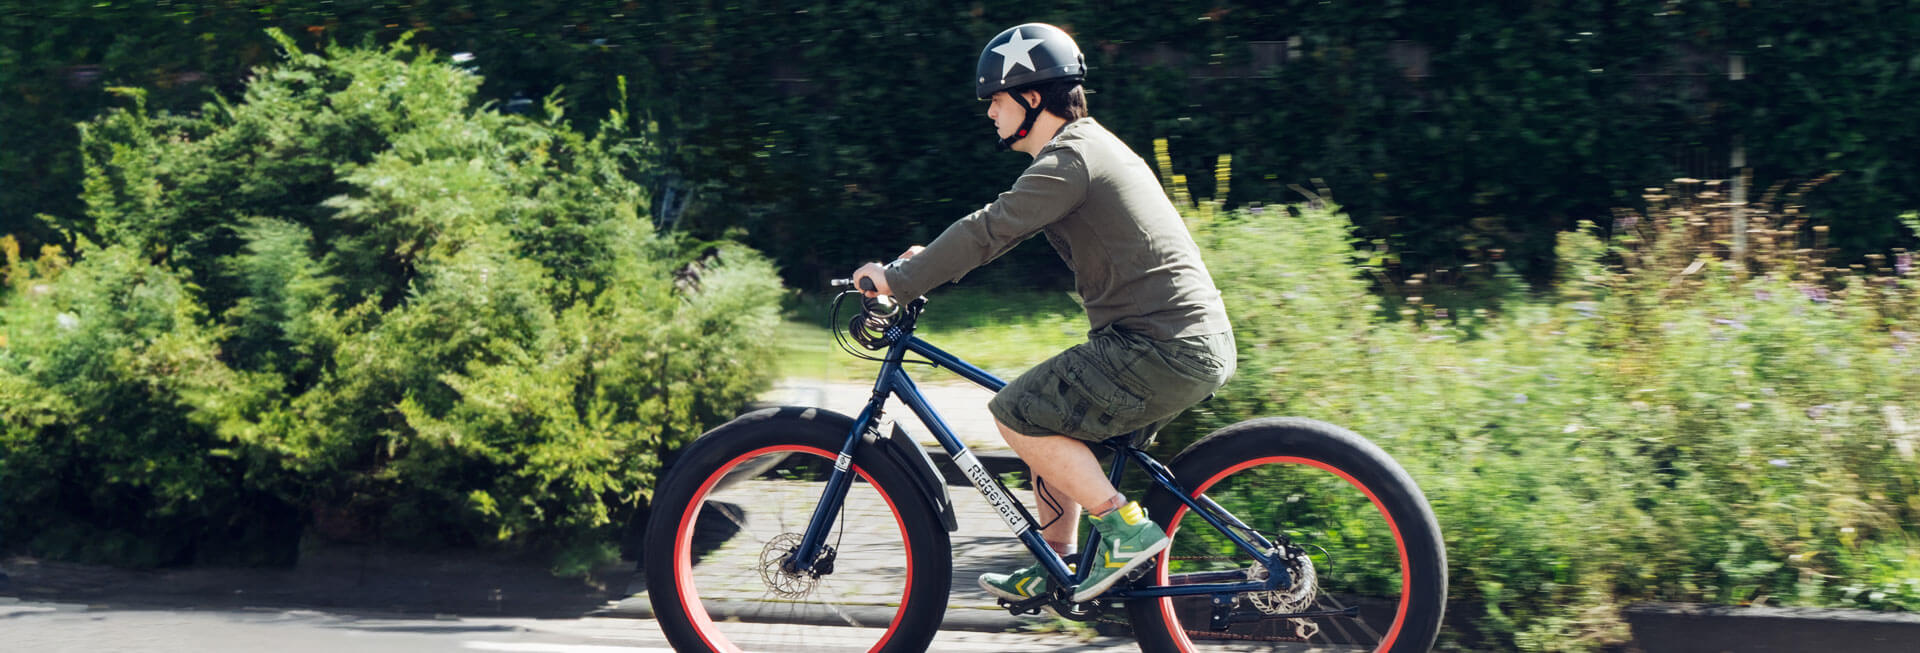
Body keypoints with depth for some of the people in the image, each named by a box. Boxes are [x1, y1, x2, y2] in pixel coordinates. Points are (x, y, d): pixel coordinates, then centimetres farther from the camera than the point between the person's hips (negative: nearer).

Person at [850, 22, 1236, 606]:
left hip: (1165, 350, -10)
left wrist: (897, 280, -10)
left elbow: (992, 229, -17)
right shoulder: (1087, 145, 19)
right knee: (1047, 420, 20)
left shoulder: (1070, 157, -13)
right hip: (1191, 341, 10)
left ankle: (1127, 529, -4)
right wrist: (930, 259, 22)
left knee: (1017, 414, -7)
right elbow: (1003, 225, 28)